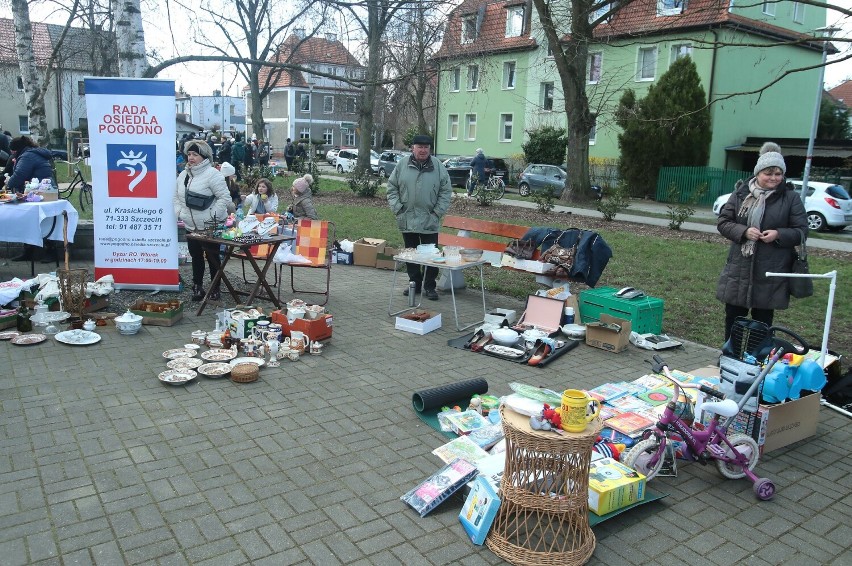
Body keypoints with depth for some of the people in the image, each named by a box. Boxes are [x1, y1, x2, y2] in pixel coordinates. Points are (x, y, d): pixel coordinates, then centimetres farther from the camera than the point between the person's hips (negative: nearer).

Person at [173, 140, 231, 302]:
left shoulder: (212, 174, -14)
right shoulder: (183, 175, 8)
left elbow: (224, 198, -17)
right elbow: (176, 197, 18)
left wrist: (212, 216, -20)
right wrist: (179, 213, 3)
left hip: (210, 227, -6)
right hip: (191, 227, 6)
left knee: (213, 258, 4)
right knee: (196, 257, 14)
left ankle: (215, 289, 16)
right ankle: (197, 287, 25)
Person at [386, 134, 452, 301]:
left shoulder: (438, 167, 0)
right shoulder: (402, 165, 3)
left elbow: (446, 191, 1)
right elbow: (392, 188, 7)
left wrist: (438, 212, -6)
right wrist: (397, 208, -3)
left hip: (430, 221, -2)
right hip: (407, 220, 2)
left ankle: (429, 287, 11)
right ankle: (415, 283, 25)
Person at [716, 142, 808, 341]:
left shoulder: (791, 198, -1)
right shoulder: (741, 193, 2)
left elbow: (801, 231, 2)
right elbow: (723, 222, 4)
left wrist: (779, 234, -17)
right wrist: (744, 231, -14)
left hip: (771, 272, -2)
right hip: (739, 268, 2)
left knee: (763, 321, 7)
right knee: (733, 316, 11)